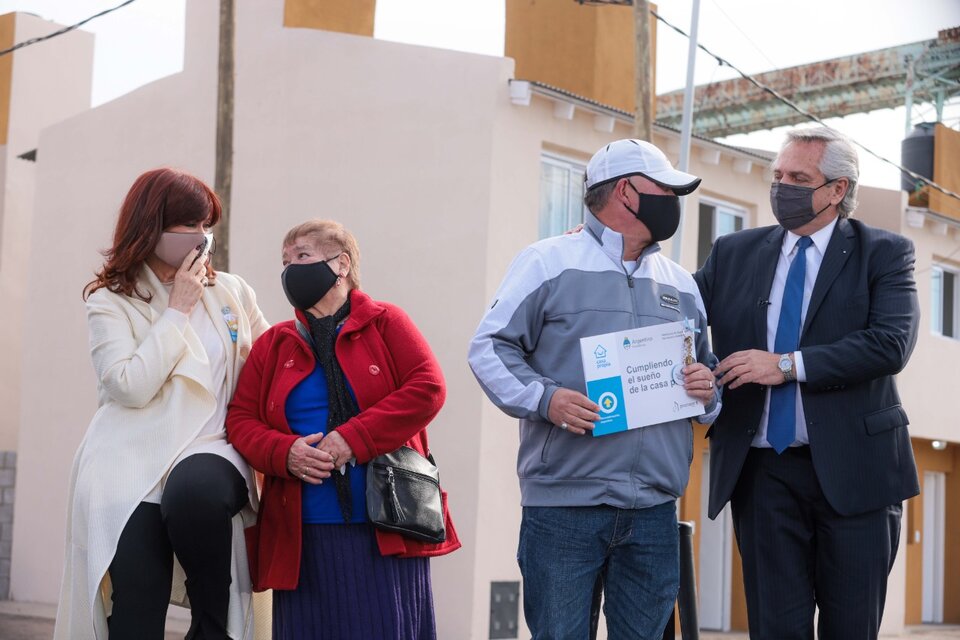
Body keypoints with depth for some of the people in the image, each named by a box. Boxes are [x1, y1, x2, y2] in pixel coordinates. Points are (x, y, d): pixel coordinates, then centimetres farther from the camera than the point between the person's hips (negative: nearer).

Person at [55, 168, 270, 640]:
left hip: (211, 450, 1)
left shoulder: (232, 292, 11)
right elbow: (130, 387, -12)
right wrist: (178, 310, -7)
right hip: (133, 465, -1)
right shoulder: (110, 301, 4)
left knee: (194, 491, -36)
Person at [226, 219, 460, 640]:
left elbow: (428, 388, -7)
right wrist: (285, 453, -12)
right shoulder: (273, 344, 15)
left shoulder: (385, 323, 5)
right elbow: (241, 420, 10)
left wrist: (354, 438, -16)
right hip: (302, 538, 3)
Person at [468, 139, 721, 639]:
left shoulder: (681, 284, 19)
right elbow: (490, 348, -2)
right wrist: (544, 398, -18)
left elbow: (706, 367, 25)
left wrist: (707, 388, 1)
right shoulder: (547, 262, 2)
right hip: (563, 507, -5)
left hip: (653, 513, 5)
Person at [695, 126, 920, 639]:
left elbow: (891, 343, -14)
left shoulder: (884, 254, 0)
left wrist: (788, 365, -18)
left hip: (852, 468, -2)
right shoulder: (734, 254, 10)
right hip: (763, 471, 2)